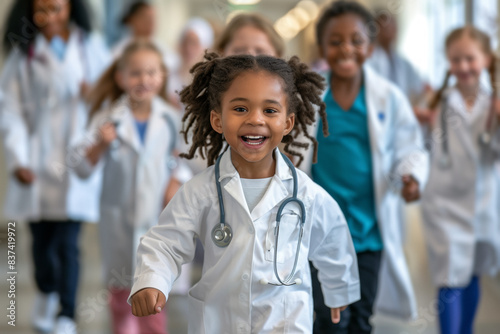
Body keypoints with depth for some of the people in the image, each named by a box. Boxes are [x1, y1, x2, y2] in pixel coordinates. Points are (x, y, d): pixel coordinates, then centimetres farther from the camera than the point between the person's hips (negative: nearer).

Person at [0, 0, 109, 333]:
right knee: (42, 239, 10)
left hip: (77, 160, -1)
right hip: (38, 163, 1)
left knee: (67, 242, -9)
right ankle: (47, 293, 39)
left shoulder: (91, 46, 6)